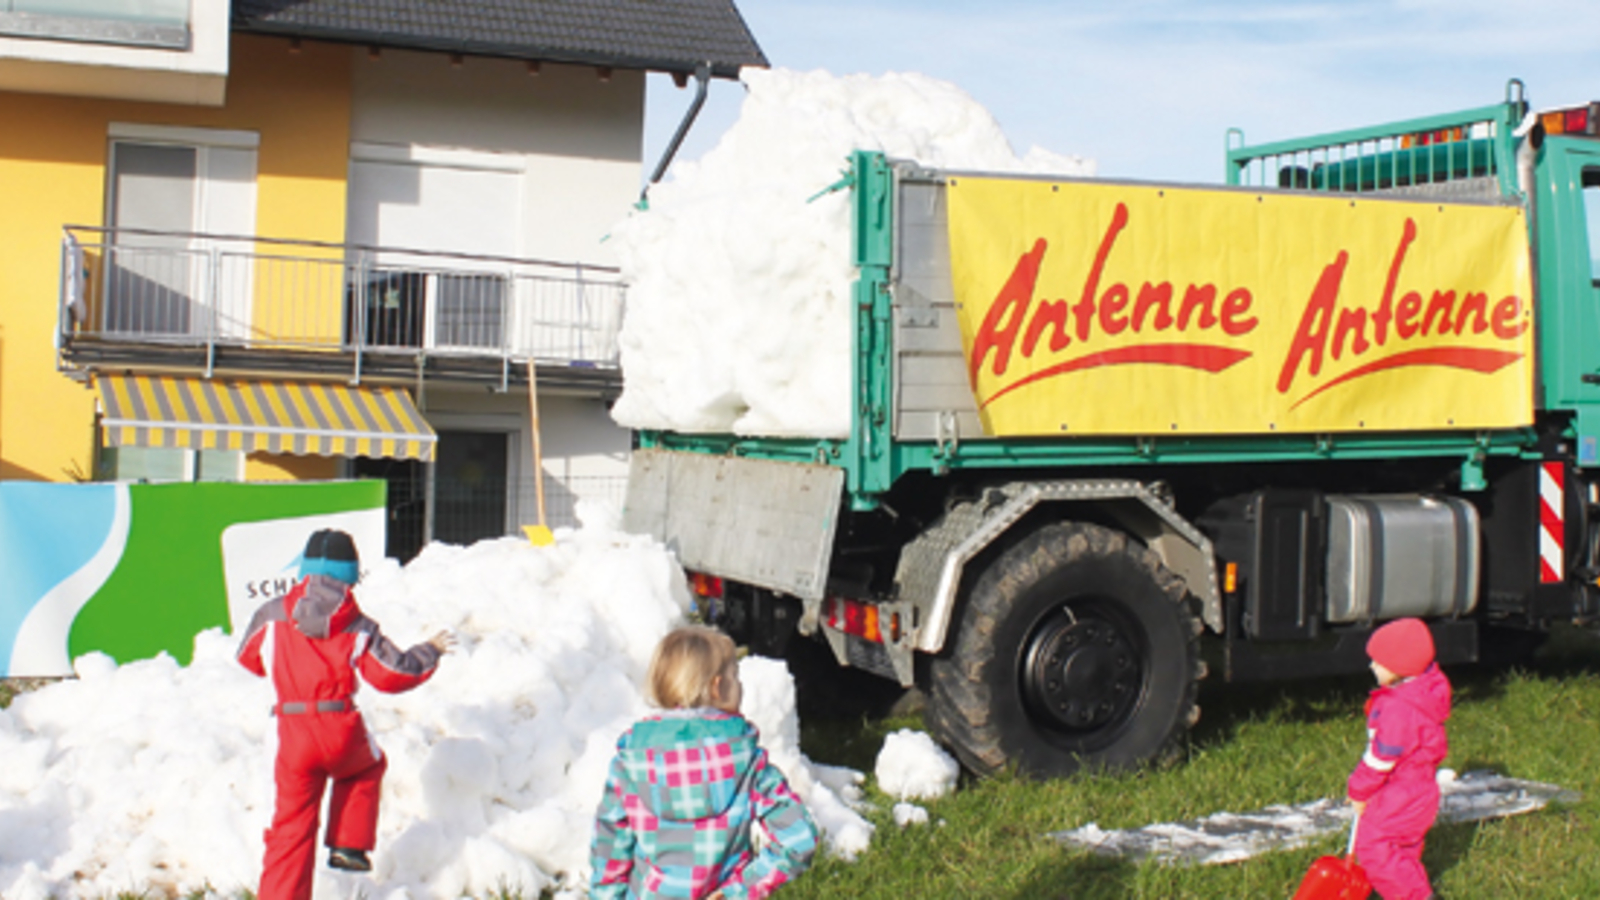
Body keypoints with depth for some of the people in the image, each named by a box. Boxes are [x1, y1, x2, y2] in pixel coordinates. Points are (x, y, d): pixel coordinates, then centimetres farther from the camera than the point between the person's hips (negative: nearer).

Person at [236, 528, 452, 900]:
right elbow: (394, 674, 2)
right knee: (368, 766, 32)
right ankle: (349, 845, 23)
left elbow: (247, 658, 17)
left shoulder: (271, 616, 3)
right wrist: (431, 651, 18)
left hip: (293, 738, 1)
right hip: (343, 733, -1)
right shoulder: (358, 628, -1)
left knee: (291, 826, 9)